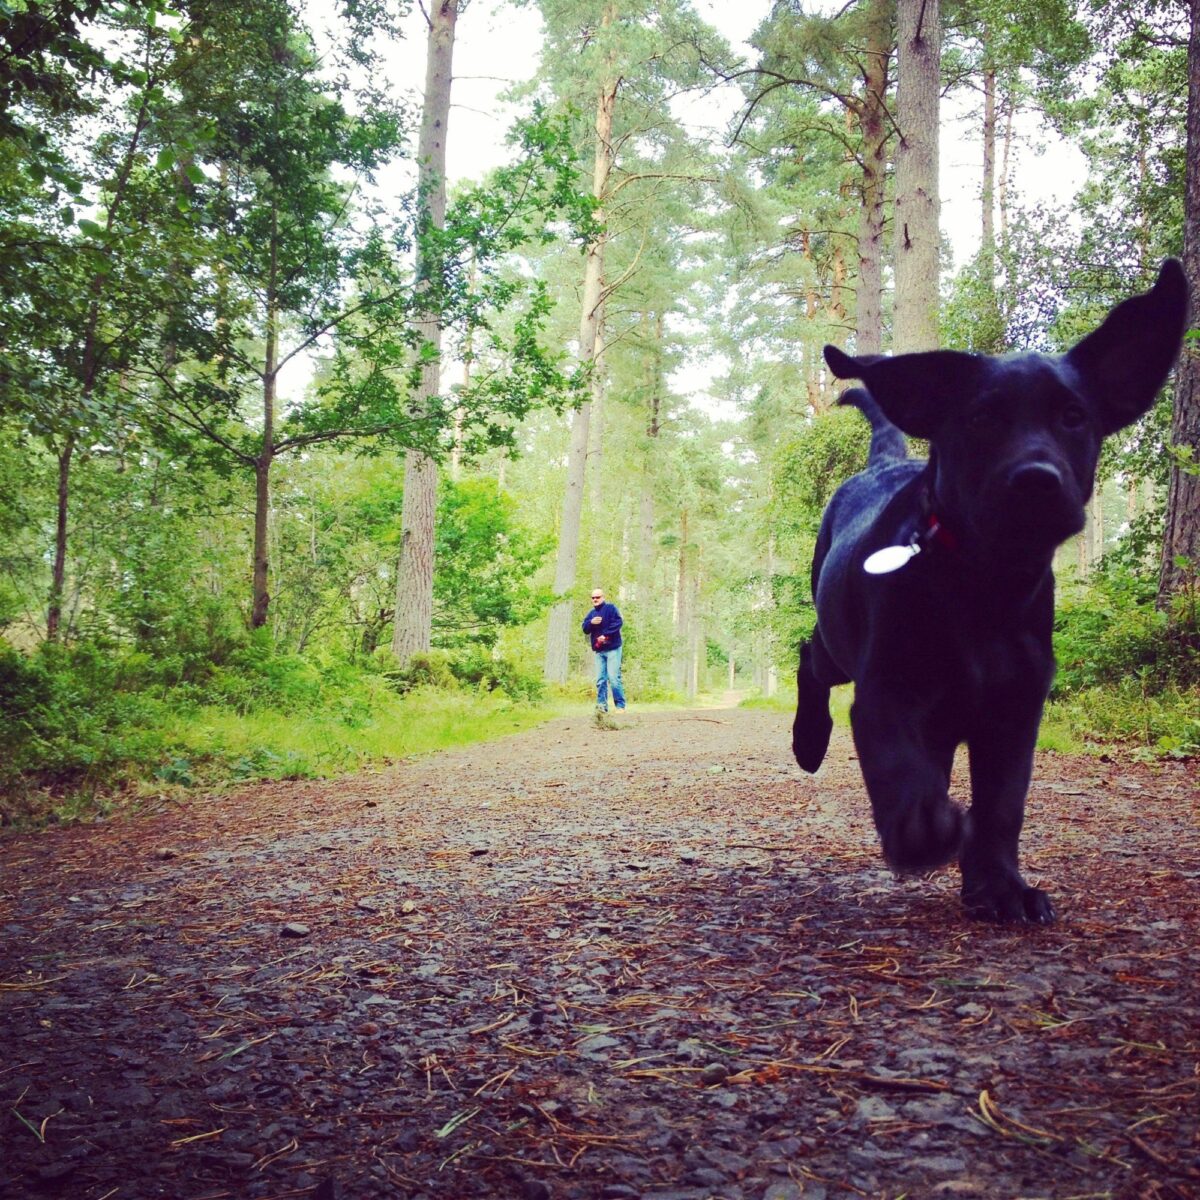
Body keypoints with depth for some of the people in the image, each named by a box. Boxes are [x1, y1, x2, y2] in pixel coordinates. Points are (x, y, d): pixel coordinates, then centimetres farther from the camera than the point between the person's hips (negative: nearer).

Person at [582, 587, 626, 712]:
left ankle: (620, 705, -8)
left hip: (612, 648, -6)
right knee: (600, 679, 2)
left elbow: (617, 622, -11)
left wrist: (605, 635, -18)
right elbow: (585, 629, 10)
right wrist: (591, 622, -12)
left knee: (613, 677, -11)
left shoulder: (611, 608, 0)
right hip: (599, 651, 6)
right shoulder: (591, 613, 18)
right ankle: (602, 704, 2)